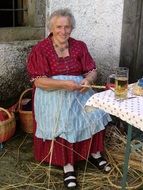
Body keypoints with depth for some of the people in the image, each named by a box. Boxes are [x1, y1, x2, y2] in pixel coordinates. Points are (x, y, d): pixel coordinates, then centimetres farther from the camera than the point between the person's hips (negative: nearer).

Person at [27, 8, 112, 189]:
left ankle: (94, 153, 3)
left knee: (95, 114, -18)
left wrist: (88, 80, -20)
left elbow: (92, 71, 5)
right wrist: (64, 84, -25)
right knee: (63, 121, -28)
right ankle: (67, 164, -13)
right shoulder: (40, 49, -6)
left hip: (78, 90, 4)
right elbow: (38, 81, -13)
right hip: (52, 92, -4)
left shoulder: (79, 46, 7)